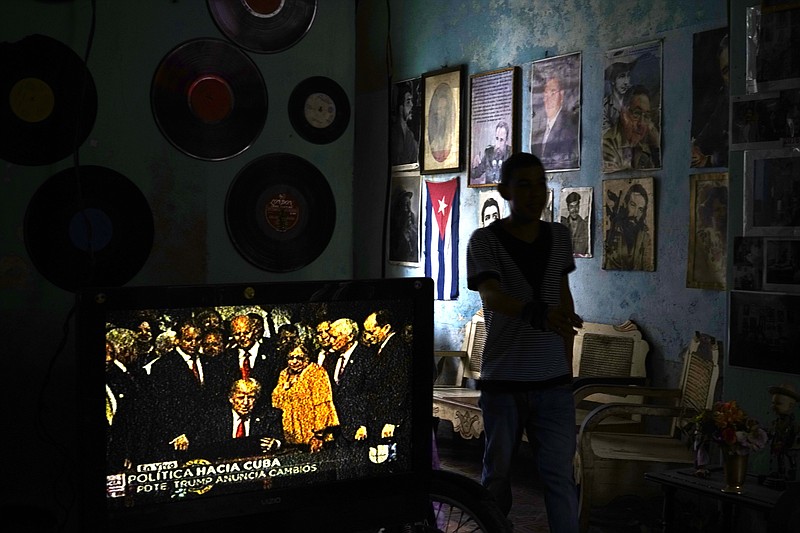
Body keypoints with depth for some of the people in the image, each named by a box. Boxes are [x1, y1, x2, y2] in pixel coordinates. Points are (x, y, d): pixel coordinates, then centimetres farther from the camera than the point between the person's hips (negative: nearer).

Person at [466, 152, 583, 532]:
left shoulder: (559, 237, 8)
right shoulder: (484, 240, -7)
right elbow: (491, 296, -24)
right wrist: (535, 313, -44)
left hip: (553, 381, 3)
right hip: (502, 382, -3)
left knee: (560, 472, -1)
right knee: (497, 471, 10)